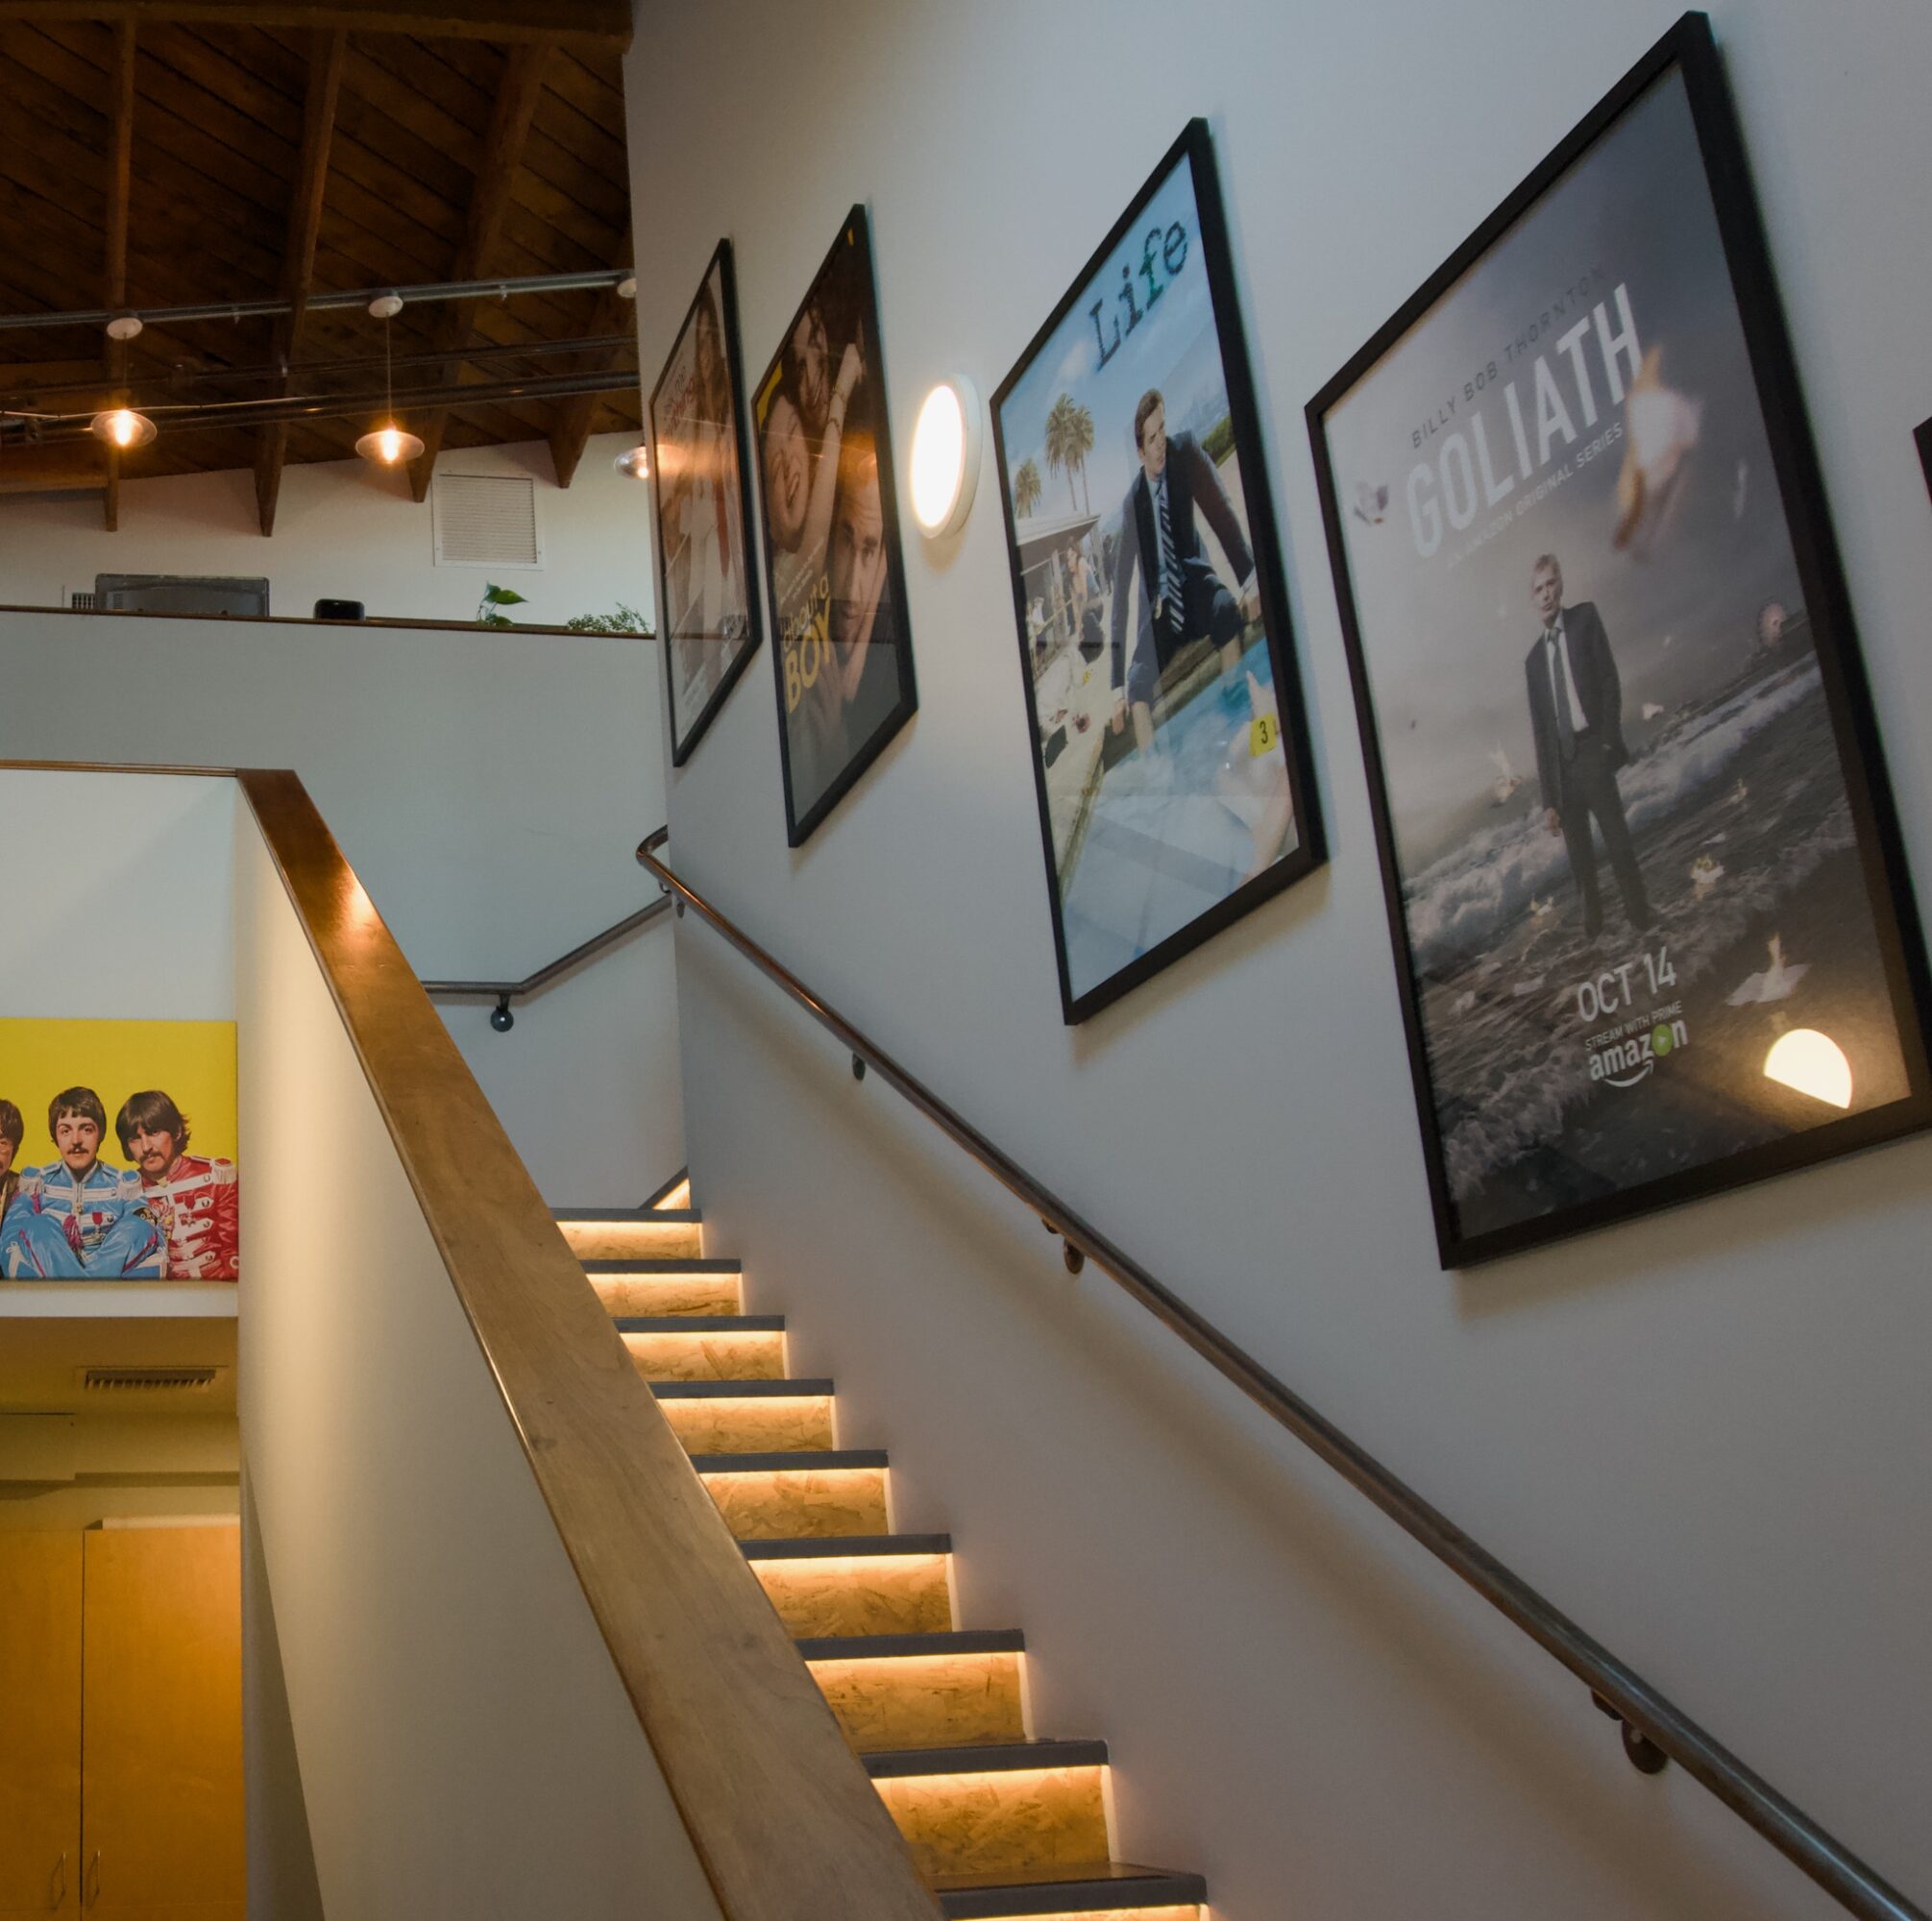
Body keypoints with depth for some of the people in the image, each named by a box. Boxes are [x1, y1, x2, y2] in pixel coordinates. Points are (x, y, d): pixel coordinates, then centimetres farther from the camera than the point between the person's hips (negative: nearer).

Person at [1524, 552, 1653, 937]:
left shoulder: (1586, 617, 7)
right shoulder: (1534, 659, 15)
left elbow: (1610, 680, 0)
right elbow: (1539, 731, 13)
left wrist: (1611, 741, -10)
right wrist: (1548, 800, 8)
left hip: (1593, 751, -4)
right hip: (1560, 764, 4)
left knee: (1619, 844, -9)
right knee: (1579, 857, 6)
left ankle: (1642, 924, -6)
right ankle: (1593, 928, 13)